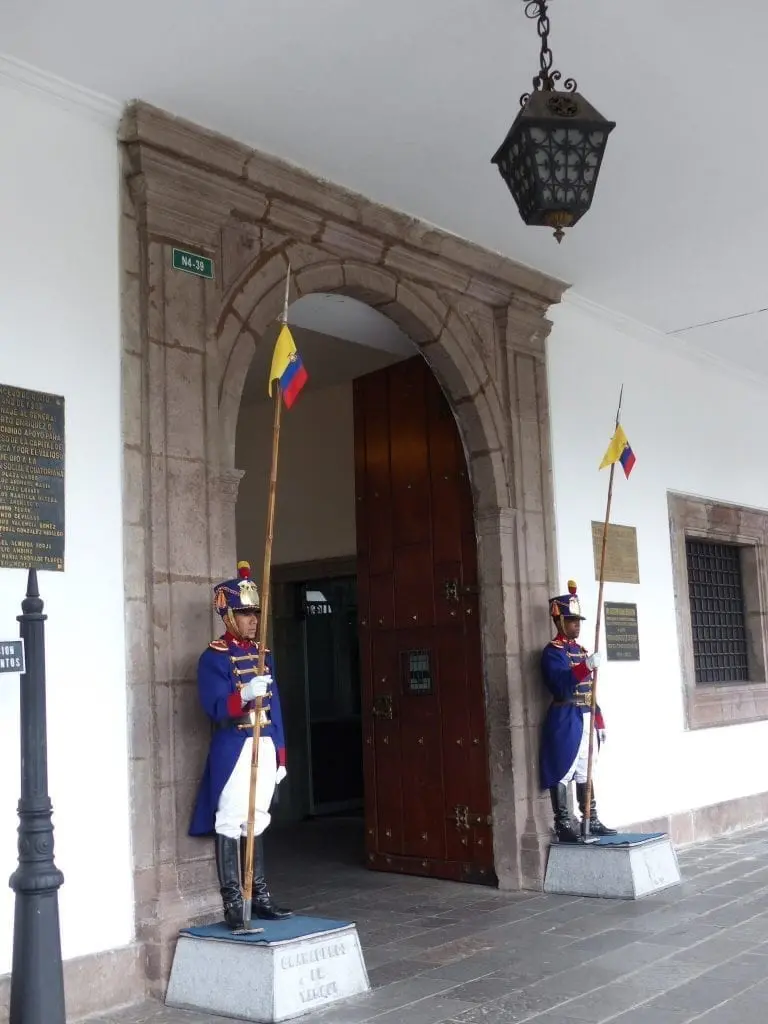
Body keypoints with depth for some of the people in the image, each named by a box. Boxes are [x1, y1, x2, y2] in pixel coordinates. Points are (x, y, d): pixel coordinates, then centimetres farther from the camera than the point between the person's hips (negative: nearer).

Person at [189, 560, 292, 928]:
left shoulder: (263, 654, 14)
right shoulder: (213, 657, -8)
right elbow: (214, 707, -18)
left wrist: (280, 754, 12)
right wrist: (245, 694, -36)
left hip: (265, 747, 7)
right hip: (233, 749, -7)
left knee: (257, 823, 13)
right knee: (230, 823, -3)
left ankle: (260, 896, 21)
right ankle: (232, 902, 4)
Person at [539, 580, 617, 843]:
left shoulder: (580, 650, 17)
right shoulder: (553, 651, -10)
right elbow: (561, 685, -25)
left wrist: (599, 722, 16)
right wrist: (587, 666, -34)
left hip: (586, 720, 9)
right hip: (566, 720, -9)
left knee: (585, 773, 14)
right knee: (562, 773, -4)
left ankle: (592, 822, 21)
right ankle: (563, 826, 0)